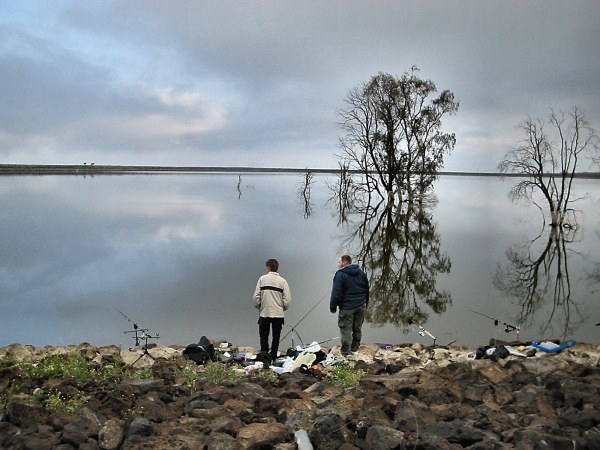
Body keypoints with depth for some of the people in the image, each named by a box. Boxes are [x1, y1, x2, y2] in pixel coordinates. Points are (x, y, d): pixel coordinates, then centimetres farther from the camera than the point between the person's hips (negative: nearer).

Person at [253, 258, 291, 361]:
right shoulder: (282, 281, 0)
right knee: (276, 337, 10)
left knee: (264, 336, 9)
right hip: (278, 314, 1)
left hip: (264, 313, -1)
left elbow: (256, 296, -3)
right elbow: (287, 299, -3)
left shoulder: (262, 279, -2)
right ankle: (273, 358, 11)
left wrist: (258, 306, 14)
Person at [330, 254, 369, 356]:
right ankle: (355, 349, 28)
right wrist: (365, 304, 24)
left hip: (347, 307, -7)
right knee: (357, 329, 17)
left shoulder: (340, 274, -13)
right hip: (361, 306, 7)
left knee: (345, 330, 0)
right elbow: (367, 290, 15)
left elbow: (336, 293, -16)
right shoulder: (361, 273, 9)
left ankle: (345, 353, 3)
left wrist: (333, 307, -6)